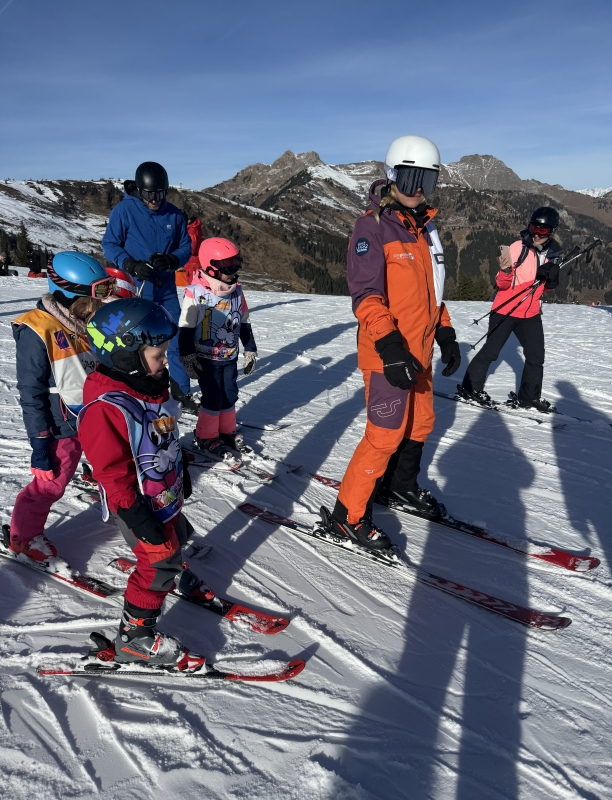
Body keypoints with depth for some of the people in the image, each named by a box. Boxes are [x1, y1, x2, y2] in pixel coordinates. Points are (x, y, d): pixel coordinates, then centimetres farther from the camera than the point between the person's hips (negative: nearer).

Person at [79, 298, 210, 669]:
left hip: (168, 491, 9)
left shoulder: (152, 383, -2)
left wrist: (182, 473, 20)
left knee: (176, 537, 28)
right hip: (139, 504, -9)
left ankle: (174, 572, 59)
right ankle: (135, 638, 19)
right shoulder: (106, 408, -31)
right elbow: (112, 472, -27)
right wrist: (139, 520, -23)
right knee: (158, 561, 1)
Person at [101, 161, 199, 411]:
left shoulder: (174, 214, 0)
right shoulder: (124, 210, -8)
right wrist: (131, 265, -22)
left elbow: (185, 247, 5)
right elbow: (109, 245, -5)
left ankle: (181, 390, 21)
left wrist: (170, 260, -17)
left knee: (177, 341, 6)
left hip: (166, 290, 3)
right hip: (134, 290, -3)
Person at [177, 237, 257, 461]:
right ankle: (207, 437, 18)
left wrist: (250, 350, 13)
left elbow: (244, 324, 11)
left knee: (230, 396, 13)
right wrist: (187, 357, -13)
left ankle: (227, 431, 32)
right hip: (206, 358, -5)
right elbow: (185, 328, -13)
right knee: (213, 399, 0)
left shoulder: (237, 291, 0)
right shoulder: (195, 292, -17)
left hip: (230, 357, 6)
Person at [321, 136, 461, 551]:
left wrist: (446, 334, 14)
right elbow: (366, 293, -21)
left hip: (419, 351, 9)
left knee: (420, 423, 19)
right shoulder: (373, 226, -13)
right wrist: (390, 345, -28)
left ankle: (400, 483, 43)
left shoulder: (425, 227, 12)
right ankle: (347, 515, 8)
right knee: (386, 435, -6)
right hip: (387, 354, -8)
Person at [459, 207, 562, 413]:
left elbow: (548, 286, 13)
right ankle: (471, 388, 16)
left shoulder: (553, 253, 2)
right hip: (505, 310, -5)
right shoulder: (518, 248, -14)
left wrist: (551, 277, -10)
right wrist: (505, 270, -35)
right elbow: (502, 283, -14)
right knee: (490, 352, 0)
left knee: (536, 357, 9)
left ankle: (529, 397, 24)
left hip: (531, 313, 6)